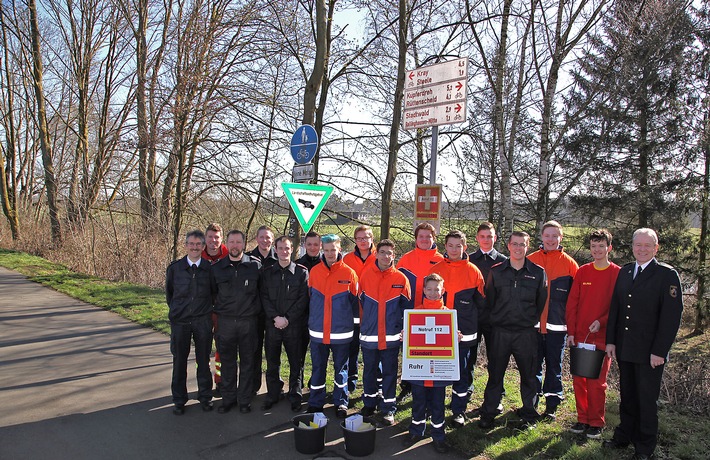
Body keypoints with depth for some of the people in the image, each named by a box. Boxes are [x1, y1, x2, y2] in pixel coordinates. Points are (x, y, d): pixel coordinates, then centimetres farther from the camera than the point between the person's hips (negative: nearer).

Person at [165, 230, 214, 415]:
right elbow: (169, 293, 13)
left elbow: (214, 292, 10)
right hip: (180, 321, 1)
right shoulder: (174, 268, 0)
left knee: (203, 360, 9)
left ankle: (205, 396, 25)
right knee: (179, 361, 8)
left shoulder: (210, 268, -2)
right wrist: (176, 310, 13)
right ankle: (179, 400, 23)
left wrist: (206, 309, 9)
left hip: (203, 321, 0)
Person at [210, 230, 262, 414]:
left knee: (247, 361, 8)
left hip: (248, 321, -1)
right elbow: (213, 292, 15)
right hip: (225, 321, 2)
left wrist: (255, 307, 3)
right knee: (227, 361, 10)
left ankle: (245, 400, 21)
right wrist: (221, 307, 11)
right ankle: (228, 398, 24)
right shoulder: (217, 268, 3)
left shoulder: (255, 265, -3)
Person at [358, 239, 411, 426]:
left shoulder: (400, 278, -2)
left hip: (391, 336, -1)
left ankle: (388, 408, 21)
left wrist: (403, 329, -4)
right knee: (369, 370, 14)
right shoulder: (366, 275, -1)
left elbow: (407, 307, 3)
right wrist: (363, 324, 7)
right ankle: (369, 404, 31)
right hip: (369, 335, 1)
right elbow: (360, 302, 7)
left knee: (389, 372, 8)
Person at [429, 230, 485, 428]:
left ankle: (459, 411, 20)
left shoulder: (473, 271, 1)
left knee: (461, 372, 6)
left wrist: (472, 321, 1)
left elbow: (481, 302, 6)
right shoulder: (435, 270, 5)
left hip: (464, 333, -1)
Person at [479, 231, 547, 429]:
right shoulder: (496, 271, 3)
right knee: (495, 374, 7)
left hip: (526, 333, 0)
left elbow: (542, 302, 7)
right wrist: (495, 320, 7)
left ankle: (529, 413, 28)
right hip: (500, 331, 0)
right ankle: (488, 414, 19)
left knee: (528, 375, 10)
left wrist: (532, 321, 6)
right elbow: (489, 300, 9)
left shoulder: (538, 272, 2)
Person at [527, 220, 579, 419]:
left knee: (554, 366, 10)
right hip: (533, 324, 1)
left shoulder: (569, 264, 0)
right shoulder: (530, 261, 2)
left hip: (557, 326, -1)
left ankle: (552, 406, 22)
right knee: (533, 365, 11)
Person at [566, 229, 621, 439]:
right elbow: (572, 303, 5)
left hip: (602, 337, -3)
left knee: (597, 382, 3)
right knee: (579, 380, 8)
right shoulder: (582, 272, 6)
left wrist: (602, 322, -18)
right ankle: (582, 419, 23)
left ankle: (596, 423, 19)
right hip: (579, 336, 3)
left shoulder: (617, 274, -2)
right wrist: (570, 332, 0)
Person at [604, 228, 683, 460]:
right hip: (624, 349, 5)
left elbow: (671, 316, -12)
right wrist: (611, 340, 6)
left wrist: (659, 351, -15)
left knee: (647, 400, 9)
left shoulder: (667, 275, -8)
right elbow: (615, 308, 10)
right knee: (627, 396, 17)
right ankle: (624, 437, 32)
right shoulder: (624, 272, 8)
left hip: (649, 352, -4)